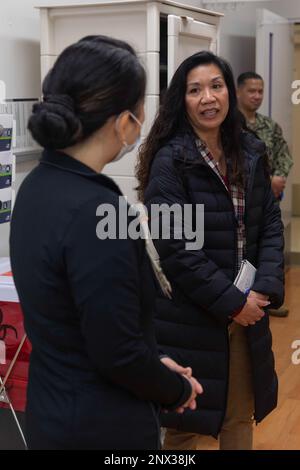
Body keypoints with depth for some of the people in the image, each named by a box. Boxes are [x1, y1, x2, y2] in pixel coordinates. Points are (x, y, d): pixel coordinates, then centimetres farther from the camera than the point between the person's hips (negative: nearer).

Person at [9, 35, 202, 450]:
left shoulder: (38, 186, -1)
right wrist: (178, 389, -5)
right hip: (100, 427, -8)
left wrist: (154, 364, 8)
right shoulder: (95, 211, -28)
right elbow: (117, 354, -23)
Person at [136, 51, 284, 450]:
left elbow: (270, 224, 6)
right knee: (186, 422, 10)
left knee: (240, 418, 18)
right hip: (188, 316, -5)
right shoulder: (169, 160, -13)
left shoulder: (250, 152, 6)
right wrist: (231, 302, -16)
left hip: (247, 310, 5)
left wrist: (265, 289, -9)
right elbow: (174, 247, -18)